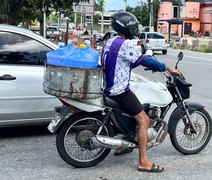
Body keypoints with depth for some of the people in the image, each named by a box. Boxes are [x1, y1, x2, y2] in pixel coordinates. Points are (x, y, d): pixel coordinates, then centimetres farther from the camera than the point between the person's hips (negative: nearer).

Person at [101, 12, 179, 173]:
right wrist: (167, 68, -10)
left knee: (127, 114, 31)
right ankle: (143, 162, -8)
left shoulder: (109, 43, 13)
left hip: (109, 88, 10)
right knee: (144, 120, -8)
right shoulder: (124, 44, -17)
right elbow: (144, 60, -19)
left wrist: (148, 62, 20)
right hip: (120, 90, -10)